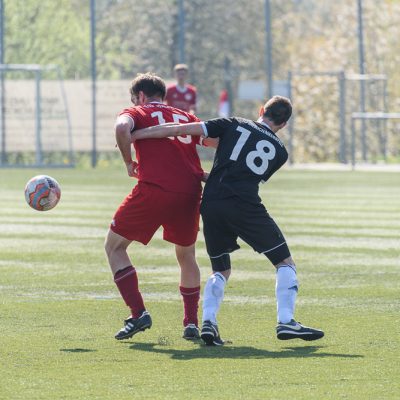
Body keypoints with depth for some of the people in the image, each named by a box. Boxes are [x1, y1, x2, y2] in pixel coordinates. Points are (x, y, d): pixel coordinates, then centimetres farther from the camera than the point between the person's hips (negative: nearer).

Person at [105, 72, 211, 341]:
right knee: (187, 255, 26)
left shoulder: (137, 113, 11)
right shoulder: (187, 118, 23)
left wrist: (129, 162, -1)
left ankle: (138, 313, 1)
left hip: (153, 190, -4)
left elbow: (122, 127, -12)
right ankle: (192, 323, 19)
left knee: (114, 247, 14)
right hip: (189, 193, 4)